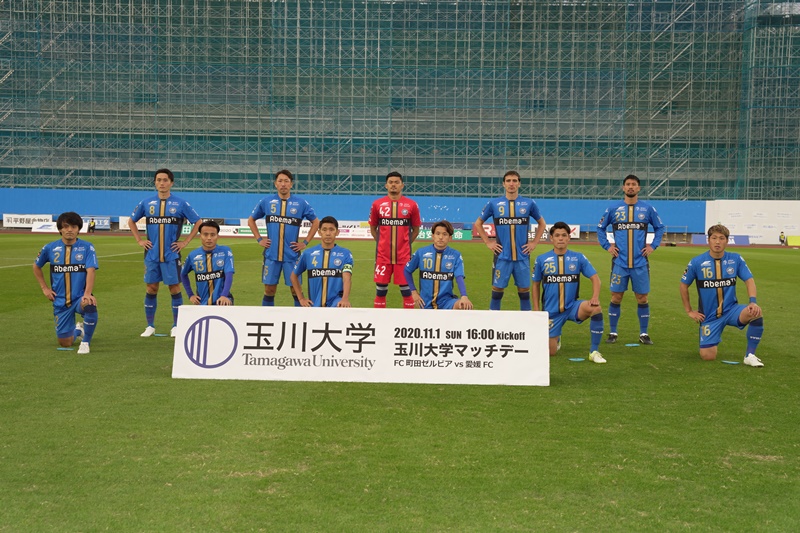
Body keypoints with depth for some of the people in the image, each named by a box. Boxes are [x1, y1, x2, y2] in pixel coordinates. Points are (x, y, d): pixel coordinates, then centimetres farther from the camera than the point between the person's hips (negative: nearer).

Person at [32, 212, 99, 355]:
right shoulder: (50, 248, 1)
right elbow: (36, 267, 18)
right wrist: (45, 288, 10)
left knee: (90, 305, -40)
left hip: (80, 297, -2)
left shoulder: (87, 247, -6)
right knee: (65, 343, 3)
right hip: (60, 301, 3)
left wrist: (87, 293, -32)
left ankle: (86, 342, -15)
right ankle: (77, 330, 42)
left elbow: (90, 271, -17)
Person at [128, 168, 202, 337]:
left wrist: (185, 242, -1)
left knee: (174, 288, 1)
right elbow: (131, 221, 18)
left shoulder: (180, 204, -2)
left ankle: (176, 326, 11)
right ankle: (150, 326, 16)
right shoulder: (147, 203, 5)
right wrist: (139, 240, 8)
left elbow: (198, 222, 4)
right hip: (151, 254, 2)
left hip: (171, 254, -2)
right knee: (151, 288, 6)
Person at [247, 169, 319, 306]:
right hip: (271, 254, 1)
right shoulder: (266, 201, 3)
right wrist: (259, 239, 7)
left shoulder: (301, 203, 0)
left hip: (292, 255, -1)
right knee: (269, 290, 5)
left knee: (296, 290, 2)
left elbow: (316, 222, 11)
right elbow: (251, 220, 16)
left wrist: (305, 242, 4)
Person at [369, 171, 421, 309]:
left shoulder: (411, 205, 0)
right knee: (380, 289, 6)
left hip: (403, 255, -1)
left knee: (406, 289, 3)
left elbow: (416, 229, 10)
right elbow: (373, 228, 13)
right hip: (383, 255, 1)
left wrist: (405, 244, 4)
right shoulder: (377, 204, 3)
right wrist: (382, 243, 7)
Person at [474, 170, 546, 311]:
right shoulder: (494, 204, 0)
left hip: (522, 256, 1)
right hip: (502, 256, -1)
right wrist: (488, 242, 4)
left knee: (524, 291, 7)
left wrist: (534, 242, 7)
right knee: (497, 290, 3)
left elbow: (541, 223, 17)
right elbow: (478, 223, 12)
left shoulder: (529, 204, 2)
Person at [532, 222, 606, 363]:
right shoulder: (541, 260, -2)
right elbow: (536, 285, 8)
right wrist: (536, 310, 3)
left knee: (596, 308, -32)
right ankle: (556, 338, 38)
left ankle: (594, 351, -15)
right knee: (551, 352, -3)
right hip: (551, 311, 0)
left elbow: (595, 278, -4)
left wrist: (595, 297, -24)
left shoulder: (578, 257, -2)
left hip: (572, 306, 0)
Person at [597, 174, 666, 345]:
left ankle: (644, 334, 14)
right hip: (619, 262, 0)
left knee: (642, 298, 4)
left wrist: (653, 246, 5)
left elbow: (660, 228, 15)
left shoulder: (647, 208, 4)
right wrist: (607, 246, 4)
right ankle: (612, 333, 12)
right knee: (616, 297, 2)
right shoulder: (613, 208, 3)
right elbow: (600, 228, 14)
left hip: (640, 262, 0)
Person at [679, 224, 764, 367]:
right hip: (709, 316, -1)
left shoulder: (736, 259, -5)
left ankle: (749, 355, -13)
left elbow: (749, 280, -3)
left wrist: (753, 301, -21)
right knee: (707, 356, -10)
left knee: (756, 313, -31)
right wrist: (689, 311, 3)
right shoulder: (697, 262, -8)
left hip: (731, 310, 1)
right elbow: (684, 285, 3)